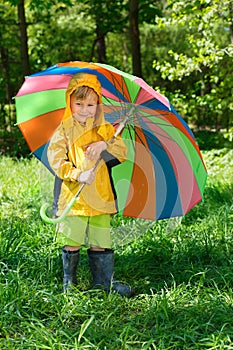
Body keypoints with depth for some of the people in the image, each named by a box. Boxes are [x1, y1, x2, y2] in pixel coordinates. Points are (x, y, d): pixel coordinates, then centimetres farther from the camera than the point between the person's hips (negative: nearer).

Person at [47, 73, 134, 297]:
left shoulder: (105, 129, 10)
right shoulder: (64, 130, 1)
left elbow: (123, 152, 2)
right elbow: (55, 159, -8)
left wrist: (105, 145, -17)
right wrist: (78, 174, -20)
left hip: (100, 195, 2)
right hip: (73, 197, -2)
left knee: (100, 241, 6)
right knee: (72, 243, -1)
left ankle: (104, 281, 19)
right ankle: (69, 282, 15)